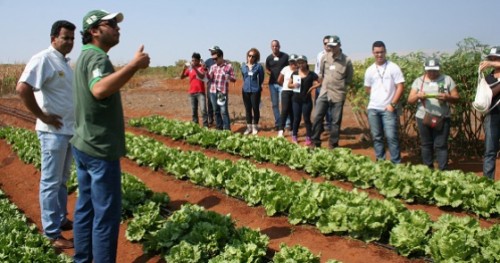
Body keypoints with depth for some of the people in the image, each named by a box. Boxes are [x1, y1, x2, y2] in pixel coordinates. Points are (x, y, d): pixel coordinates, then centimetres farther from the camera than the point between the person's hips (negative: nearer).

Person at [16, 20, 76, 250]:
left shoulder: (65, 62, 12)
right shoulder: (43, 59, -15)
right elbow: (22, 88, -26)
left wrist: (74, 119, 12)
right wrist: (42, 116, -20)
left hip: (69, 130, 9)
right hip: (53, 131, -9)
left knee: (62, 180, 17)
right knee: (51, 182, -1)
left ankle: (62, 220, 30)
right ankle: (52, 234, 6)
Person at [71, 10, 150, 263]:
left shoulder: (85, 56, 15)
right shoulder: (97, 57, -17)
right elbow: (99, 90, -38)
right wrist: (134, 65, -39)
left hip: (84, 145, 10)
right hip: (100, 148, -10)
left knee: (86, 207, 16)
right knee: (106, 213, -3)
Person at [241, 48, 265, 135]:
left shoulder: (258, 66, -6)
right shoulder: (243, 66, 5)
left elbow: (261, 78, 3)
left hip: (255, 90, -3)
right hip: (246, 90, 4)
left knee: (255, 108, 3)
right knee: (247, 109, 9)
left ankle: (255, 127, 14)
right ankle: (249, 127, 18)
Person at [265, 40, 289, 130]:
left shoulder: (285, 56, -2)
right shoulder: (269, 58, 7)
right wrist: (271, 74, -1)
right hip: (272, 83, 4)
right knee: (274, 104, 9)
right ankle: (277, 123, 17)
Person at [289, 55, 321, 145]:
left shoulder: (311, 74, -4)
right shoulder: (294, 73, 4)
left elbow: (319, 83, -3)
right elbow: (289, 84, 12)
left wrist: (312, 87, -17)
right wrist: (293, 85, -9)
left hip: (307, 100, -2)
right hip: (296, 99, 2)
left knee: (306, 119, 2)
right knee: (296, 118, 9)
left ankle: (308, 138, 9)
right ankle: (294, 136, 20)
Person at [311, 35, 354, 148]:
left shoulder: (346, 60, -7)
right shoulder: (325, 57, 1)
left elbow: (349, 79, 3)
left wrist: (339, 85, 2)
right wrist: (325, 83, 11)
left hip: (338, 94, -3)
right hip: (324, 92, 3)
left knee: (336, 121, 5)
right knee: (317, 118, 2)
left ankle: (333, 144, 16)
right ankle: (316, 142, 14)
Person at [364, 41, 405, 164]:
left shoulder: (393, 68, -4)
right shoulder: (369, 70, 8)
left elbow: (400, 87, -7)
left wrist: (392, 104, -12)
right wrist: (377, 96, 6)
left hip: (388, 109, -4)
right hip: (373, 108, 4)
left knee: (391, 137, -7)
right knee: (376, 137, 10)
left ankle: (396, 163, 0)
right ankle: (380, 161, 20)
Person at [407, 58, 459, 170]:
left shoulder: (447, 80, 3)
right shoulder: (418, 81, 6)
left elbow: (456, 98, 1)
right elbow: (410, 100, 4)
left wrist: (447, 97, -20)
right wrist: (417, 96, -18)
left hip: (442, 119, -2)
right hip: (423, 118, 2)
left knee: (441, 145, -3)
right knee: (426, 144, 11)